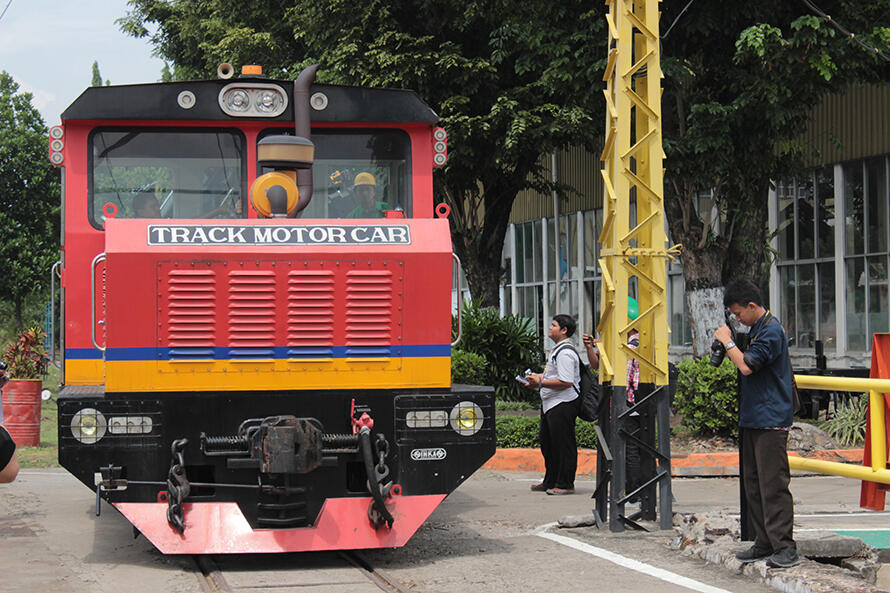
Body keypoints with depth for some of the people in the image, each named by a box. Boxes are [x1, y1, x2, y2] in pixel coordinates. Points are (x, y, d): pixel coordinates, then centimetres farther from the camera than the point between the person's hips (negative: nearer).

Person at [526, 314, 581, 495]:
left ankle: (565, 484, 3)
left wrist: (541, 382, -19)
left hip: (562, 405, -11)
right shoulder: (558, 350, 17)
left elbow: (566, 382, -24)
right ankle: (550, 481, 27)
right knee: (547, 442, 17)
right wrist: (539, 376, 15)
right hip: (550, 404, 11)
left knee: (563, 444, -4)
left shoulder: (565, 353, -18)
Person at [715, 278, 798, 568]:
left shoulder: (771, 330, -13)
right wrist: (726, 348, 9)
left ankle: (784, 547, -10)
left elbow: (747, 366, -20)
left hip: (771, 420, -10)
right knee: (753, 482, 10)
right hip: (752, 419, 10)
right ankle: (764, 542, 15)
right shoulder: (755, 329, 17)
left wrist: (728, 341, -8)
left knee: (773, 484, -11)